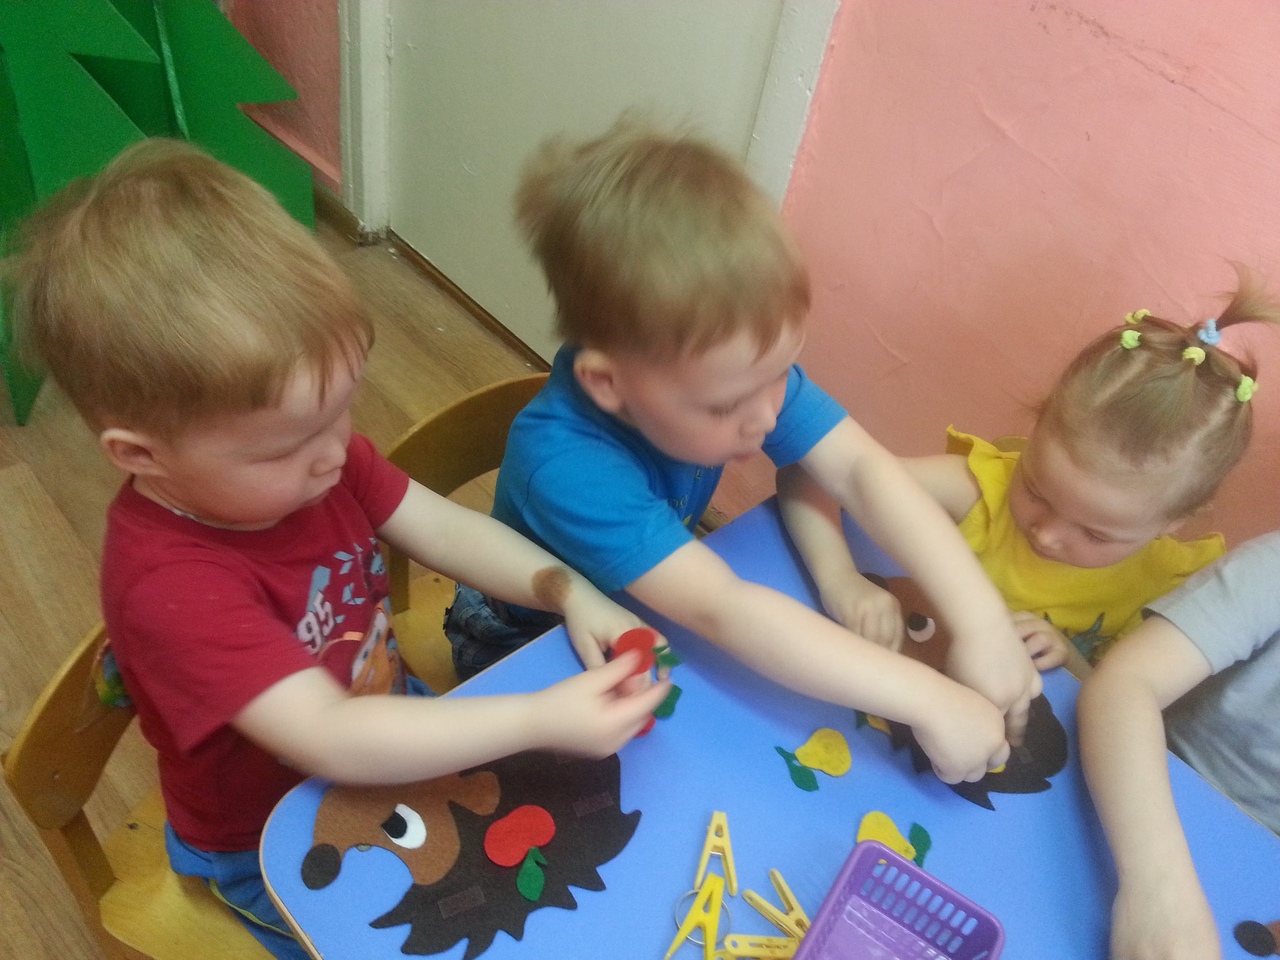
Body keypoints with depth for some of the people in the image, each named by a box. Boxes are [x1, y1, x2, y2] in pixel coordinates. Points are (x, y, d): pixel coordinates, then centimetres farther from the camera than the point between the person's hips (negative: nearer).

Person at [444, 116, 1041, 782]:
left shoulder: (736, 368, -24)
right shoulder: (563, 465, -41)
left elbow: (861, 468, -26)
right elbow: (720, 612, -46)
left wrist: (981, 620, -36)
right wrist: (926, 701, -46)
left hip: (648, 615, 6)